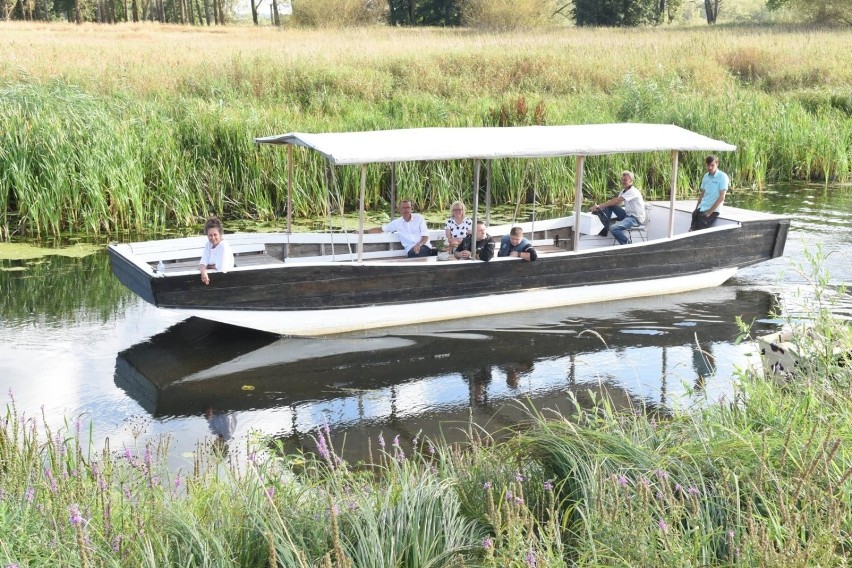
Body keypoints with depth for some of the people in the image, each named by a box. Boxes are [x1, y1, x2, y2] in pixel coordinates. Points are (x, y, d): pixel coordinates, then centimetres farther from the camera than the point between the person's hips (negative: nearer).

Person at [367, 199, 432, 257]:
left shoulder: (419, 218, 7)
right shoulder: (397, 222, 12)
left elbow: (425, 236, 2)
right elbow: (380, 229, 19)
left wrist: (419, 244, -19)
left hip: (424, 247, -1)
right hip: (411, 250, 1)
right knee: (412, 253, -35)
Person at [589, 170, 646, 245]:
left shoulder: (632, 191, -18)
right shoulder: (623, 191, 11)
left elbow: (616, 201, -26)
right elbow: (616, 203, 3)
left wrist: (599, 206, -26)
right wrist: (600, 206, -14)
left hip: (636, 218, -9)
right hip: (627, 215, 9)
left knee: (613, 228, -30)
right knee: (609, 205, 2)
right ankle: (605, 229, 0)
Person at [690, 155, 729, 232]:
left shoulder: (722, 176, -8)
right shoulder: (706, 176, 12)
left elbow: (721, 197, -13)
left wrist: (709, 212, -14)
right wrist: (696, 209, 9)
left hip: (713, 211, -6)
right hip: (701, 208, 6)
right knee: (692, 230, -12)